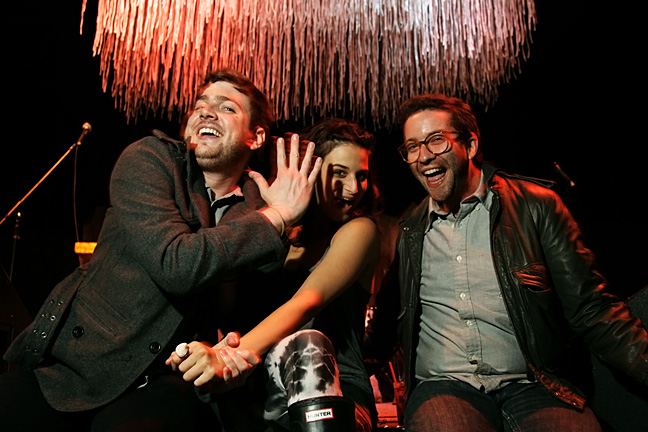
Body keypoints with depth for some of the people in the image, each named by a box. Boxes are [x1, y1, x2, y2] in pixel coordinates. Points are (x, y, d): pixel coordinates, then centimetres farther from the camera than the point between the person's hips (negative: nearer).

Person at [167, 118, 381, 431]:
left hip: (339, 397, -2)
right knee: (303, 343, -31)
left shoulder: (359, 230, -1)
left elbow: (306, 304, -18)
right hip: (270, 389, 2)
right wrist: (227, 350, -21)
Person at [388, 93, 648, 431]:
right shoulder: (406, 233, 11)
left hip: (531, 387, 0)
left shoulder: (536, 206, 4)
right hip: (443, 387, 0)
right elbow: (395, 326, 16)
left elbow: (590, 310, 2)